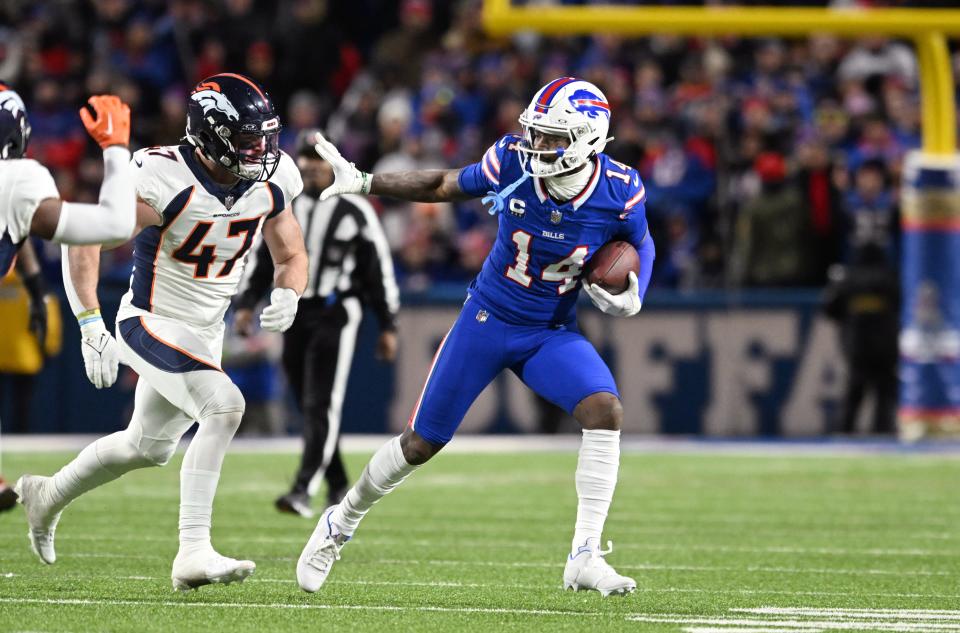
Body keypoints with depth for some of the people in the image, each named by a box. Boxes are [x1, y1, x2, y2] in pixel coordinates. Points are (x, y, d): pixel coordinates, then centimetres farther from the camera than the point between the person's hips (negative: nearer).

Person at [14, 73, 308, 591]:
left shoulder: (270, 183, -6)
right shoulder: (163, 179, -25)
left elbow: (291, 257, 8)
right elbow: (83, 240, -19)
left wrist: (287, 294, -16)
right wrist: (92, 328, -27)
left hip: (205, 335, 8)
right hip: (153, 326, -7)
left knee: (148, 448, 23)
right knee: (224, 407, -29)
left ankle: (48, 496, 48)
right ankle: (193, 553, -29)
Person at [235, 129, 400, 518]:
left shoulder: (355, 211, -1)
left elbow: (379, 271, 2)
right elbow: (262, 260, 15)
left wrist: (388, 326, 1)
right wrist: (246, 304, 2)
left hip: (335, 315, -5)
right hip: (294, 312, 5)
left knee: (321, 406, -14)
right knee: (310, 408, 8)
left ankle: (304, 489, -22)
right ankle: (337, 487, 20)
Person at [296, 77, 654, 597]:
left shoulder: (619, 192, -18)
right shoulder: (512, 162, -20)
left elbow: (639, 243, 4)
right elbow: (446, 186, -2)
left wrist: (632, 298, -14)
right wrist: (364, 182, -7)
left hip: (552, 332, 0)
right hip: (488, 320, 0)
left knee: (605, 411, -25)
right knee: (420, 444, 6)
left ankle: (584, 559, -20)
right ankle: (340, 524, 32)